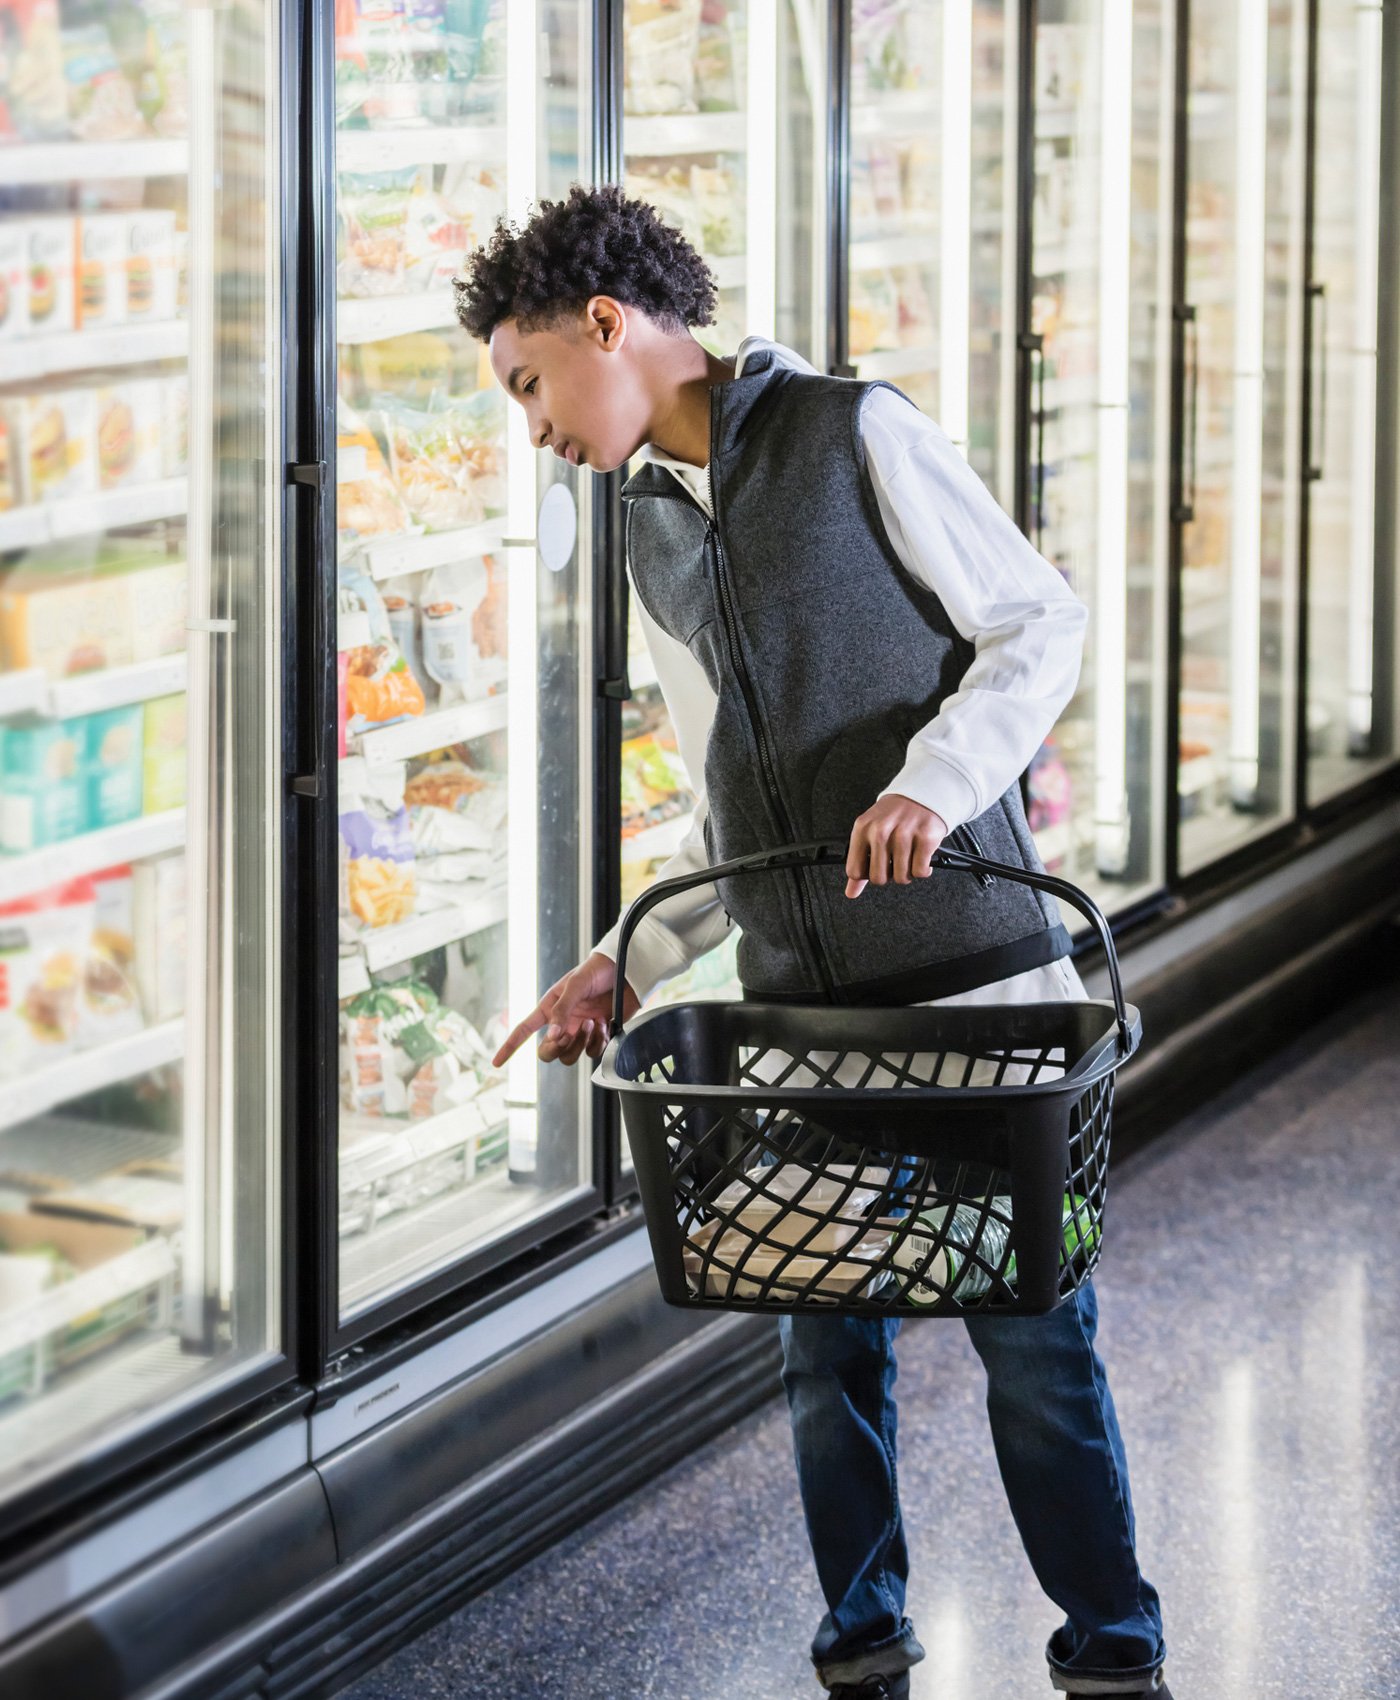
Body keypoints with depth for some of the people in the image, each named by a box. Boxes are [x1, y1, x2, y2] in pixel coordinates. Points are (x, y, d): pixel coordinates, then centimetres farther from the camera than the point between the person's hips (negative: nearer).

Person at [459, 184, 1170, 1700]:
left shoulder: (859, 436, -2)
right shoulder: (652, 537, 17)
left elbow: (1039, 624, -4)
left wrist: (935, 782, -19)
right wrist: (628, 961, 7)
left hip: (972, 969, -5)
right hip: (798, 1004, 6)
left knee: (1027, 1325, -2)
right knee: (826, 1337, 7)